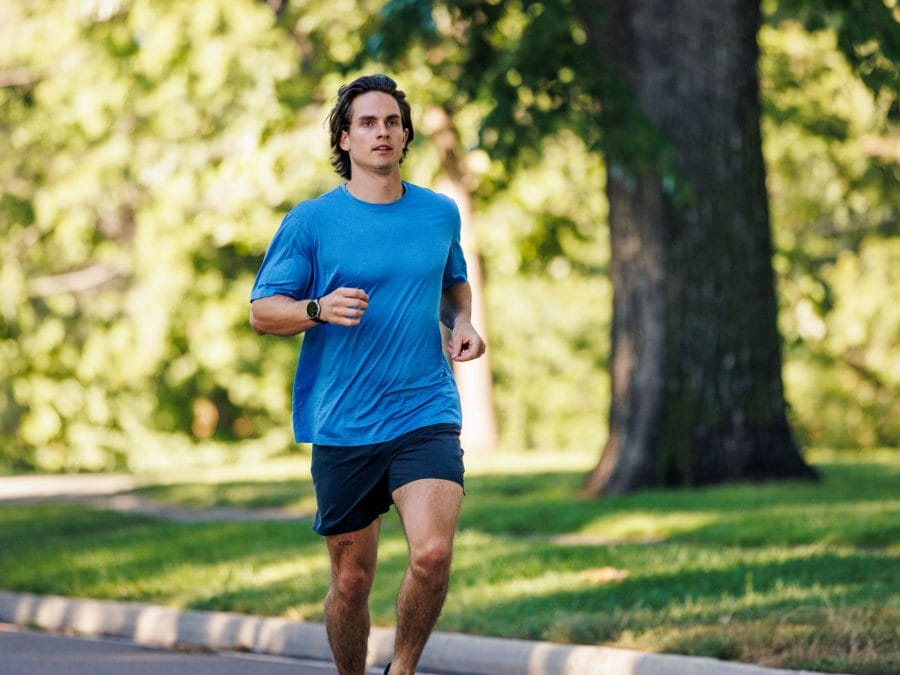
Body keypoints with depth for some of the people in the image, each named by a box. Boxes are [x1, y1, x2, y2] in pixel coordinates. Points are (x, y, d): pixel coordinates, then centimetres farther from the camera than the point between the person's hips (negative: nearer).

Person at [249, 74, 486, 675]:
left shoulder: (441, 214, 9)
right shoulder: (310, 221, 0)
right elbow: (262, 312, 2)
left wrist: (462, 323, 6)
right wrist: (319, 309, -18)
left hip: (426, 416, 1)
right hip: (342, 426, -1)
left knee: (432, 554, -20)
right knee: (351, 581, 5)